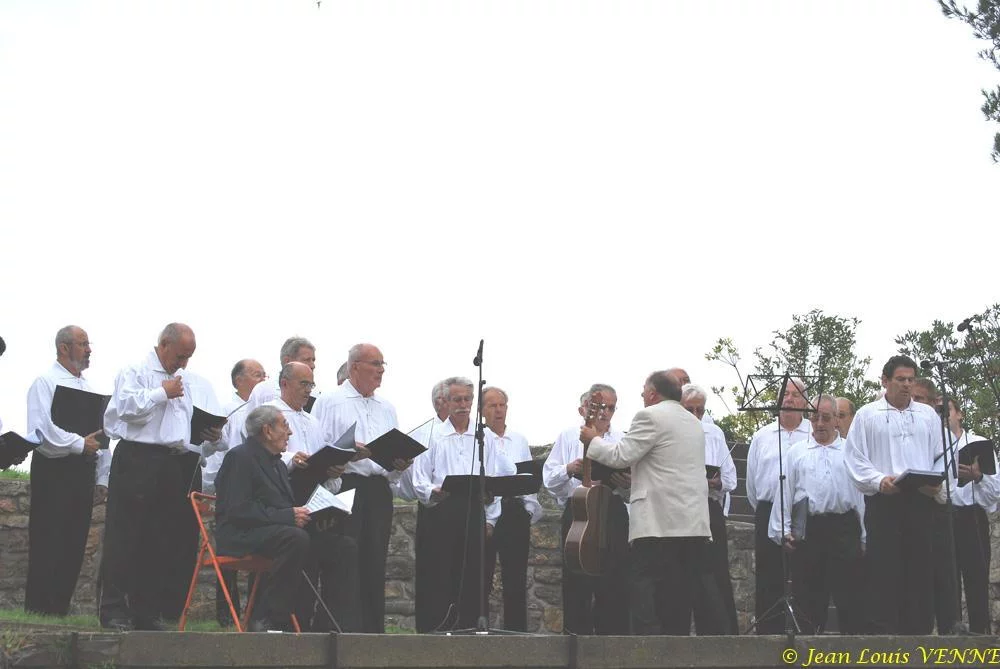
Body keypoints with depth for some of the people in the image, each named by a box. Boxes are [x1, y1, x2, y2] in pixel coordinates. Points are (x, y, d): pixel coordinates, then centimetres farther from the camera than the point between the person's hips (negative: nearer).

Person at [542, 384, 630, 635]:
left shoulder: (622, 440, 16)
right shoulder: (568, 437, 13)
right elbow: (549, 479, 5)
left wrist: (627, 484, -12)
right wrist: (569, 470, -13)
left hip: (613, 513, 1)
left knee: (614, 582, -3)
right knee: (577, 583, -2)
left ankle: (612, 633, 1)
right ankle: (576, 632, 2)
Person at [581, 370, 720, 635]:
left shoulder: (650, 416, -7)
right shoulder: (693, 422, 21)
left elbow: (621, 455, -9)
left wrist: (593, 441, 8)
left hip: (659, 520, -8)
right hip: (694, 521, 8)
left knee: (644, 584, -7)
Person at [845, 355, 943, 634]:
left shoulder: (927, 415, 16)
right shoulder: (867, 415, 8)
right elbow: (855, 458, 2)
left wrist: (936, 483, -7)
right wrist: (879, 480, -15)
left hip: (922, 501, 3)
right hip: (883, 501, -3)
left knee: (921, 571, 2)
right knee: (884, 572, -5)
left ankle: (919, 631, 7)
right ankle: (883, 633, -3)